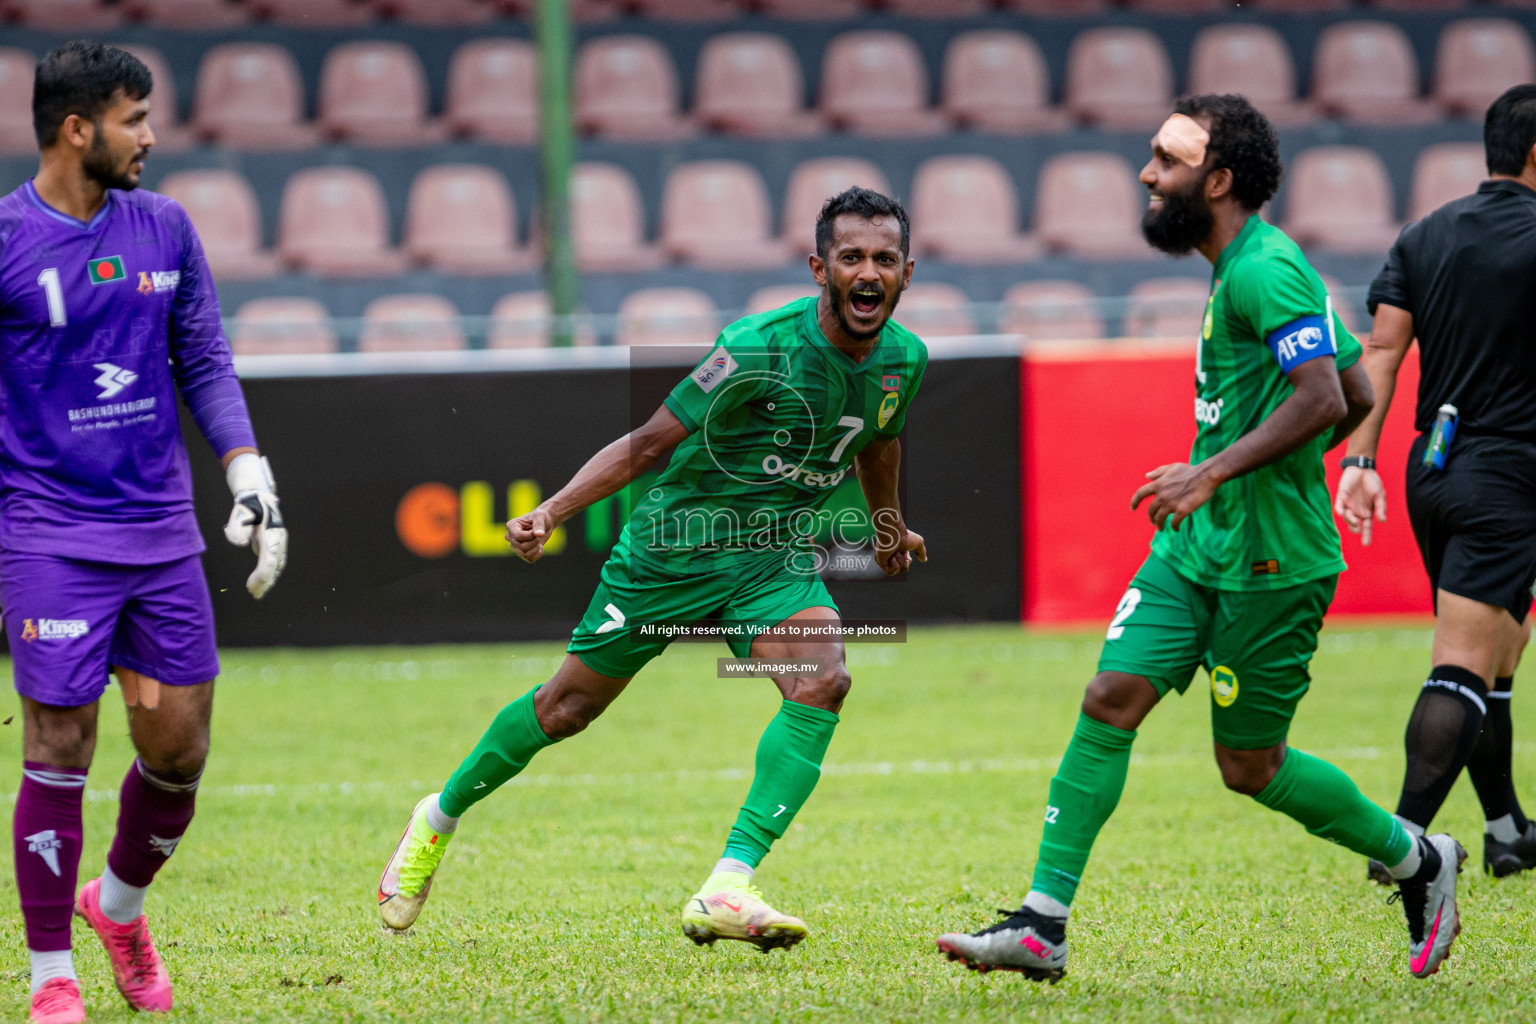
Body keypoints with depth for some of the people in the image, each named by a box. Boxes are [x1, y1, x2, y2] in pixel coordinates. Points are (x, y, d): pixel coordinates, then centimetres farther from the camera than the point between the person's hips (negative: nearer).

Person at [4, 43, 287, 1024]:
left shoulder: (164, 228, 8)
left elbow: (206, 363, 15)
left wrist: (252, 479, 5)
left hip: (162, 528, 5)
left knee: (179, 745, 5)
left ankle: (120, 904, 32)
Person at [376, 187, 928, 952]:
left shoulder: (903, 359, -6)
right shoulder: (761, 350, -25)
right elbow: (648, 444, -19)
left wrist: (887, 528, 35)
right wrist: (552, 512, -28)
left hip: (776, 555, 4)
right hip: (675, 543, -4)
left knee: (822, 683, -26)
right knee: (568, 707, 9)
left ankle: (727, 892, -31)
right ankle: (439, 819, 36)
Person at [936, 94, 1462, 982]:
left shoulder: (1265, 269, -16)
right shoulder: (1239, 269, 14)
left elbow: (1325, 399, -26)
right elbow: (1358, 395, 20)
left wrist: (1216, 472, -28)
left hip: (1269, 561, -9)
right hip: (1197, 547, 9)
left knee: (1250, 765, 3)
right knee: (1111, 700, -3)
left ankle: (1418, 862, 24)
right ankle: (1042, 926, -4)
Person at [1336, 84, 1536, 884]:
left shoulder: (1423, 239, 9)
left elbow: (1381, 352, 2)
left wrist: (1359, 461, -1)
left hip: (1432, 472, 7)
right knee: (1464, 669, -11)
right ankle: (1404, 840, -21)